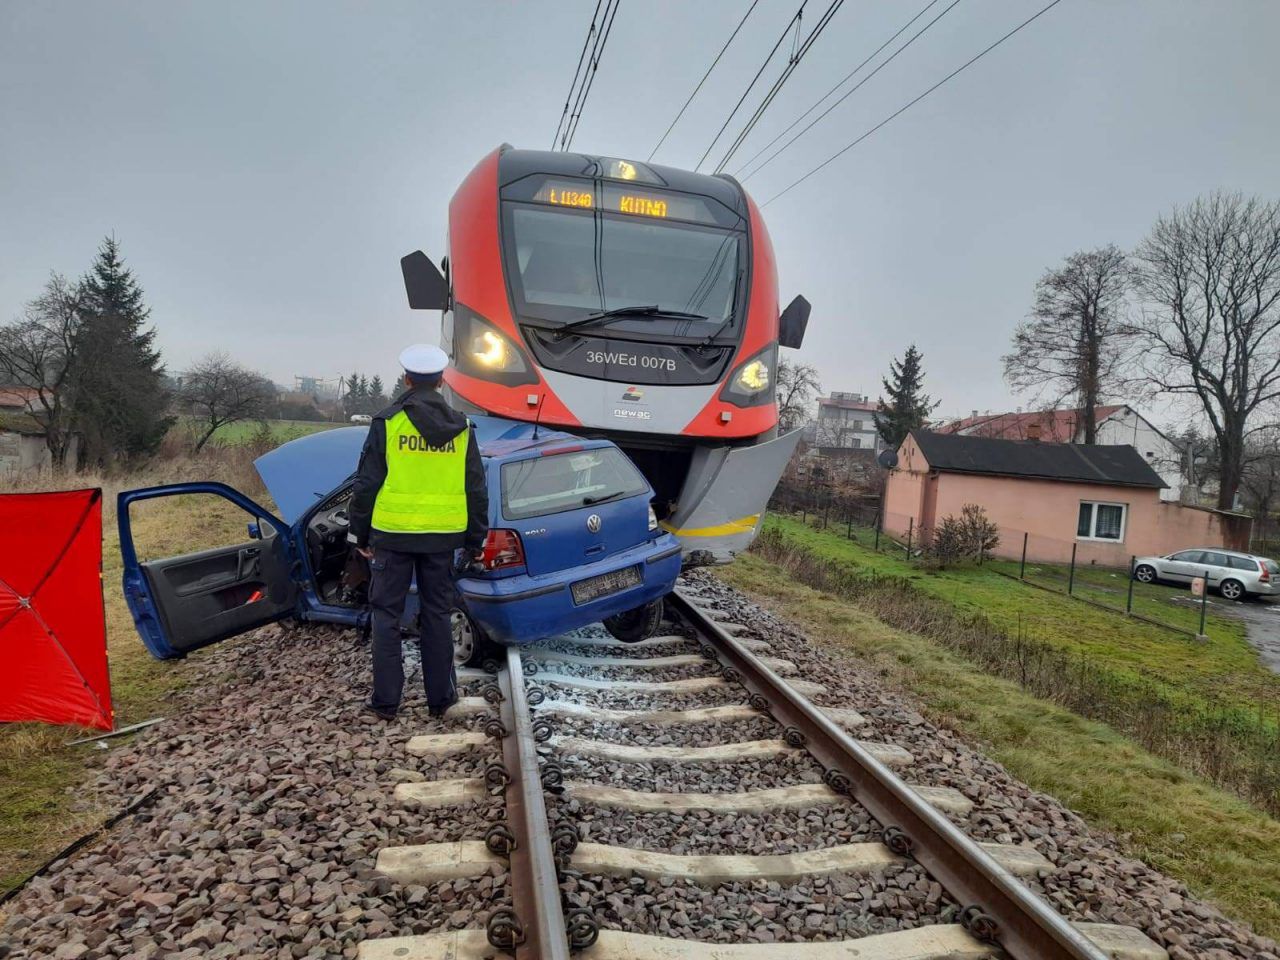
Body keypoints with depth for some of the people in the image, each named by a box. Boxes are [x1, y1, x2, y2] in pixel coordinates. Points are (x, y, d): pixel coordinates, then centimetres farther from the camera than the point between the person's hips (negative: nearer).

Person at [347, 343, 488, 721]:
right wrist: (475, 539, 15)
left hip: (393, 534, -2)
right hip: (442, 536, 3)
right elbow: (476, 491, 7)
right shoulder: (461, 429, 3)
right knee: (436, 614, 12)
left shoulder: (388, 422, -6)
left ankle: (386, 700, 13)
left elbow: (367, 484, -4)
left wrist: (359, 533, 6)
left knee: (387, 614, 9)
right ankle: (440, 697, 19)